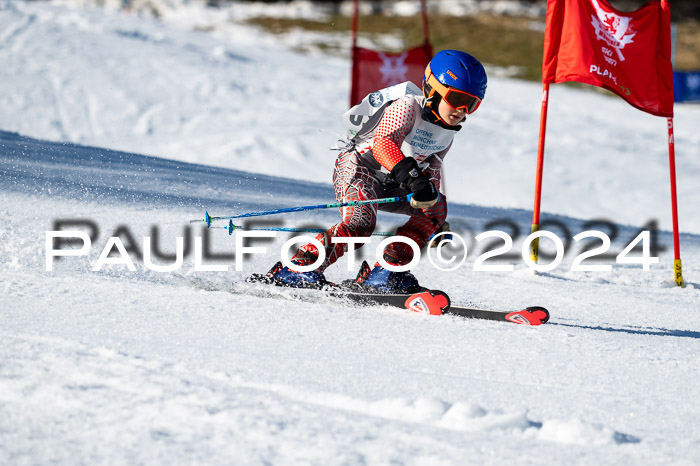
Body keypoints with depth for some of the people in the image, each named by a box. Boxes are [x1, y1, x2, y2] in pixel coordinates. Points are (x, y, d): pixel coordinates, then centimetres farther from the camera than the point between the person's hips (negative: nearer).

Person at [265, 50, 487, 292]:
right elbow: (383, 145, -38)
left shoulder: (448, 130, 5)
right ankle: (300, 265, -27)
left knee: (436, 207, -7)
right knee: (361, 221, -32)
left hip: (390, 185, 9)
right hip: (358, 166, -9)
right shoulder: (407, 108, -21)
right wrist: (413, 178, -50)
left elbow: (432, 168, 22)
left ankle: (385, 272, -9)